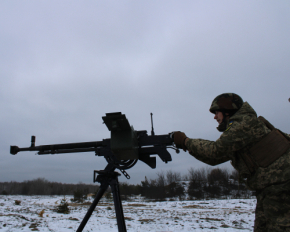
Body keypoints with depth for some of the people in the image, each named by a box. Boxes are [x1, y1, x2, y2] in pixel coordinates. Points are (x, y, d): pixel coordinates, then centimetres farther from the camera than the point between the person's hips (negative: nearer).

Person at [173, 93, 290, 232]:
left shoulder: (245, 122, -14)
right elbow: (215, 158, 17)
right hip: (268, 189, 10)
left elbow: (216, 151, -20)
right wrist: (189, 147, 9)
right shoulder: (236, 127, 16)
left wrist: (186, 141, -10)